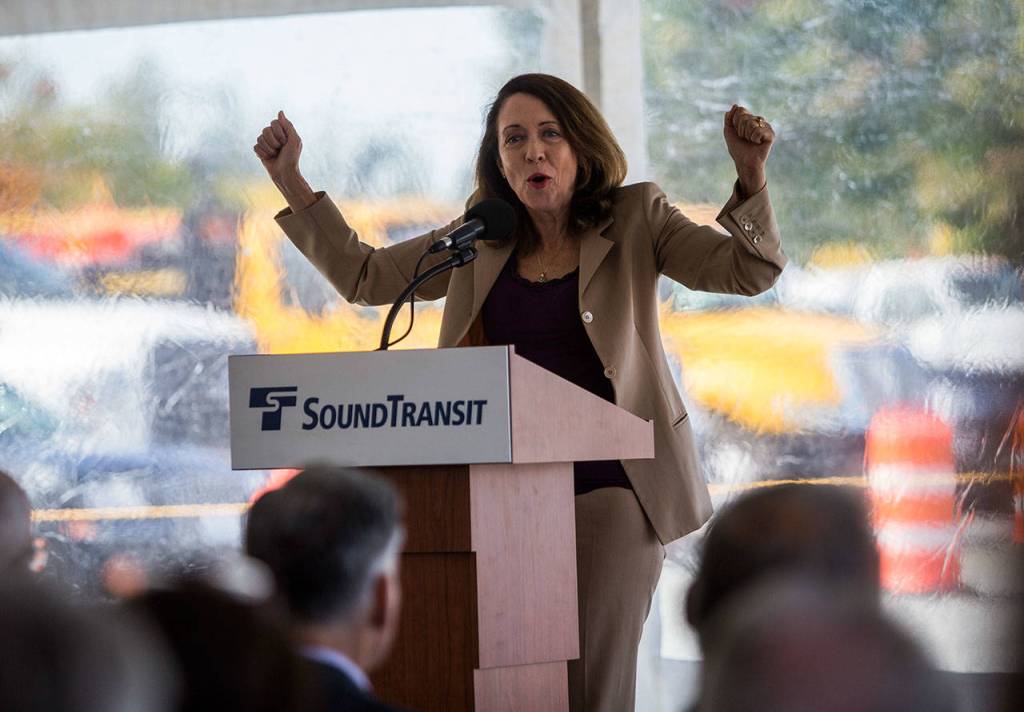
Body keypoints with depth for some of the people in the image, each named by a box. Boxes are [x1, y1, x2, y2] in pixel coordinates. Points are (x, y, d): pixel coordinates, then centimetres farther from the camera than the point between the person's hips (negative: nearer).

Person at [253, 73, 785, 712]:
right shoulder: (480, 241, 12)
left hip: (607, 484, -3)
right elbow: (362, 277, 19)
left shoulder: (635, 221, 3)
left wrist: (751, 177, -24)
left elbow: (749, 270, -6)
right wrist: (291, 182, 12)